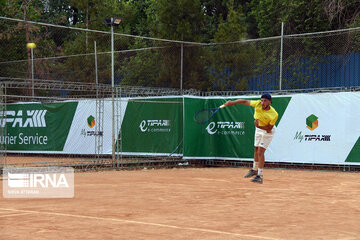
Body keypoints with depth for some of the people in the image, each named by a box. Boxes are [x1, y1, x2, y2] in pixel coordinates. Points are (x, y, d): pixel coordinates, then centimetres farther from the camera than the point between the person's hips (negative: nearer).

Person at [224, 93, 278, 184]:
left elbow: (269, 128, -24)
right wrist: (232, 102, -16)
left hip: (267, 132, -6)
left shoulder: (274, 115, -33)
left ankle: (259, 176, -11)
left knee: (260, 152, -16)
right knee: (256, 150, 20)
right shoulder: (258, 104, -25)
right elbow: (245, 101, -12)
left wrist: (259, 126, -38)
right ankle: (254, 169, 41)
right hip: (259, 128, 6)